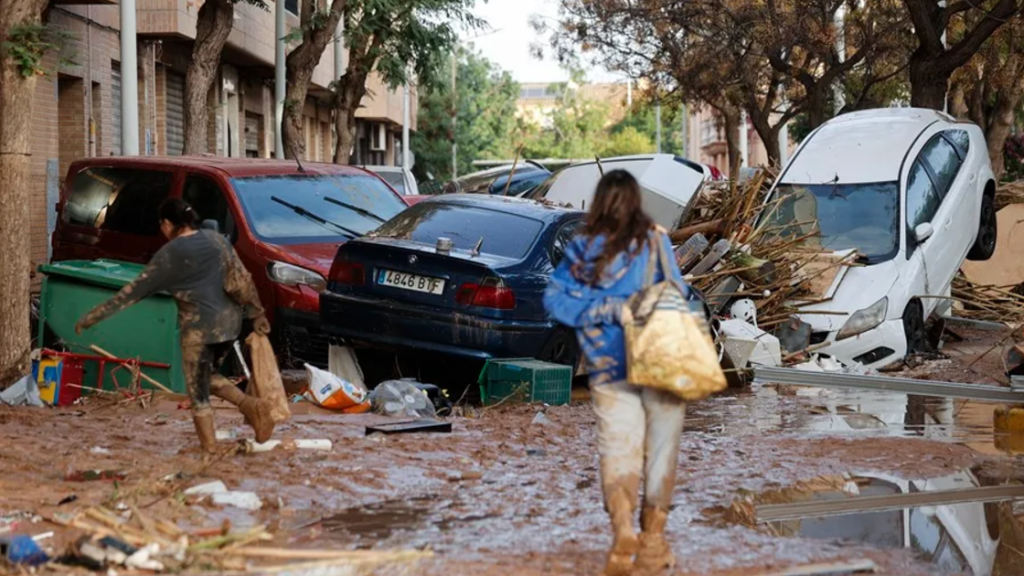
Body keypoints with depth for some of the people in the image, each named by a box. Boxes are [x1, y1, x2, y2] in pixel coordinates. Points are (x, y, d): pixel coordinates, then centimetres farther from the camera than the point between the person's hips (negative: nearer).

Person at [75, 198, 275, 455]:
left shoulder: (168, 255, -7)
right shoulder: (215, 239, 8)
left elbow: (134, 291, -5)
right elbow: (242, 278, 8)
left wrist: (93, 316, 1)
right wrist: (257, 314, 17)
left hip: (199, 327, -6)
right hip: (229, 321, 6)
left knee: (198, 390, 6)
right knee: (209, 377, 23)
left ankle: (210, 445, 6)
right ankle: (251, 405, 2)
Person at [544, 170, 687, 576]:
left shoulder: (582, 250, 1)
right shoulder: (655, 241, -6)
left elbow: (554, 297, 0)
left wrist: (604, 310, -4)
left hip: (609, 370, 1)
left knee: (618, 450, 4)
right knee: (660, 450, 9)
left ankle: (623, 531, -16)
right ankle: (652, 538, 13)